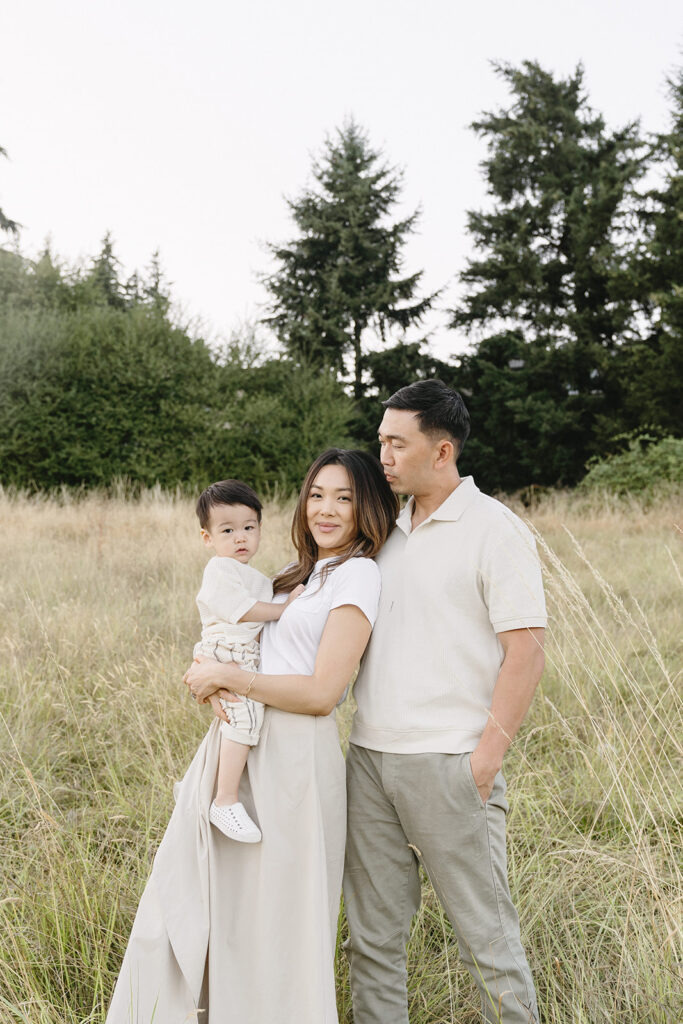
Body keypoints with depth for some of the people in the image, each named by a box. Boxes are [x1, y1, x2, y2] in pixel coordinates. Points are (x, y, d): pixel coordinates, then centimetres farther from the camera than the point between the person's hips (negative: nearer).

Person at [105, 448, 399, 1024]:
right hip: (240, 745, 9)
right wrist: (214, 683, -3)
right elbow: (235, 642, 20)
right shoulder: (304, 573, 18)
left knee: (272, 920, 2)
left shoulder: (358, 573, -9)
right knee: (191, 905, 13)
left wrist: (227, 676, -10)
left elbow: (321, 694, -16)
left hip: (293, 760, -8)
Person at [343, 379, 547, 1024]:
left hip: (448, 763, -6)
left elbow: (526, 653, -11)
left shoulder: (495, 530, -6)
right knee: (372, 932, 12)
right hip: (369, 754, 7)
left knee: (484, 930, 4)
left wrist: (489, 754, -16)